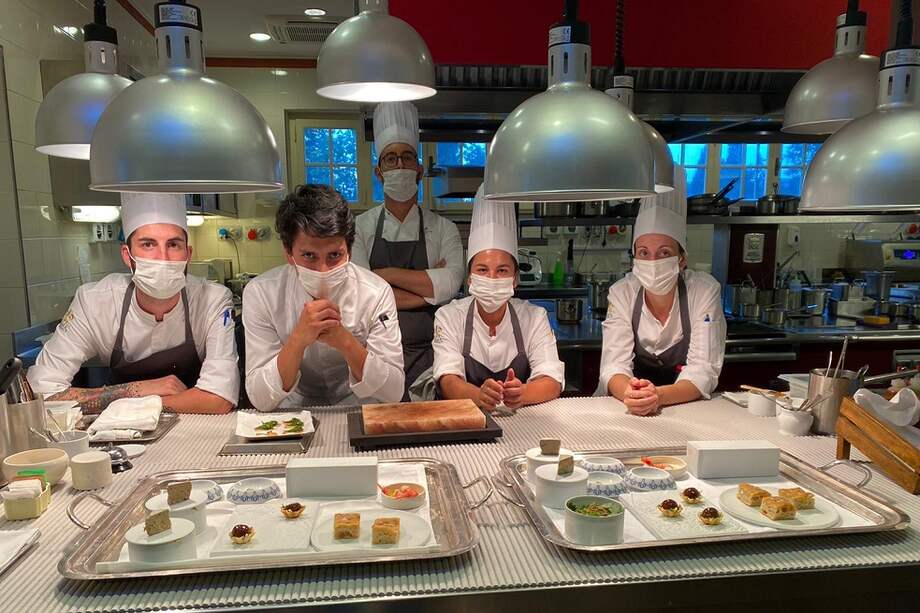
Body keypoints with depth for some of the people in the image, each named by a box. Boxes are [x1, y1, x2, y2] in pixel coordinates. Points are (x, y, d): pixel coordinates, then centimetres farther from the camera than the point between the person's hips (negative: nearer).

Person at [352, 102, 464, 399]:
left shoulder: (443, 229, 4)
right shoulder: (361, 227, 1)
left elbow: (452, 282, -13)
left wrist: (388, 274, -14)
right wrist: (429, 286, -11)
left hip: (426, 355, 1)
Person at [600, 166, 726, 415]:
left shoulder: (705, 290, -12)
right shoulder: (621, 293, -8)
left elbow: (704, 370, -16)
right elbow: (614, 364, -13)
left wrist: (658, 396, -35)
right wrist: (630, 393, -35)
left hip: (688, 405, -1)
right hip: (632, 413, 1)